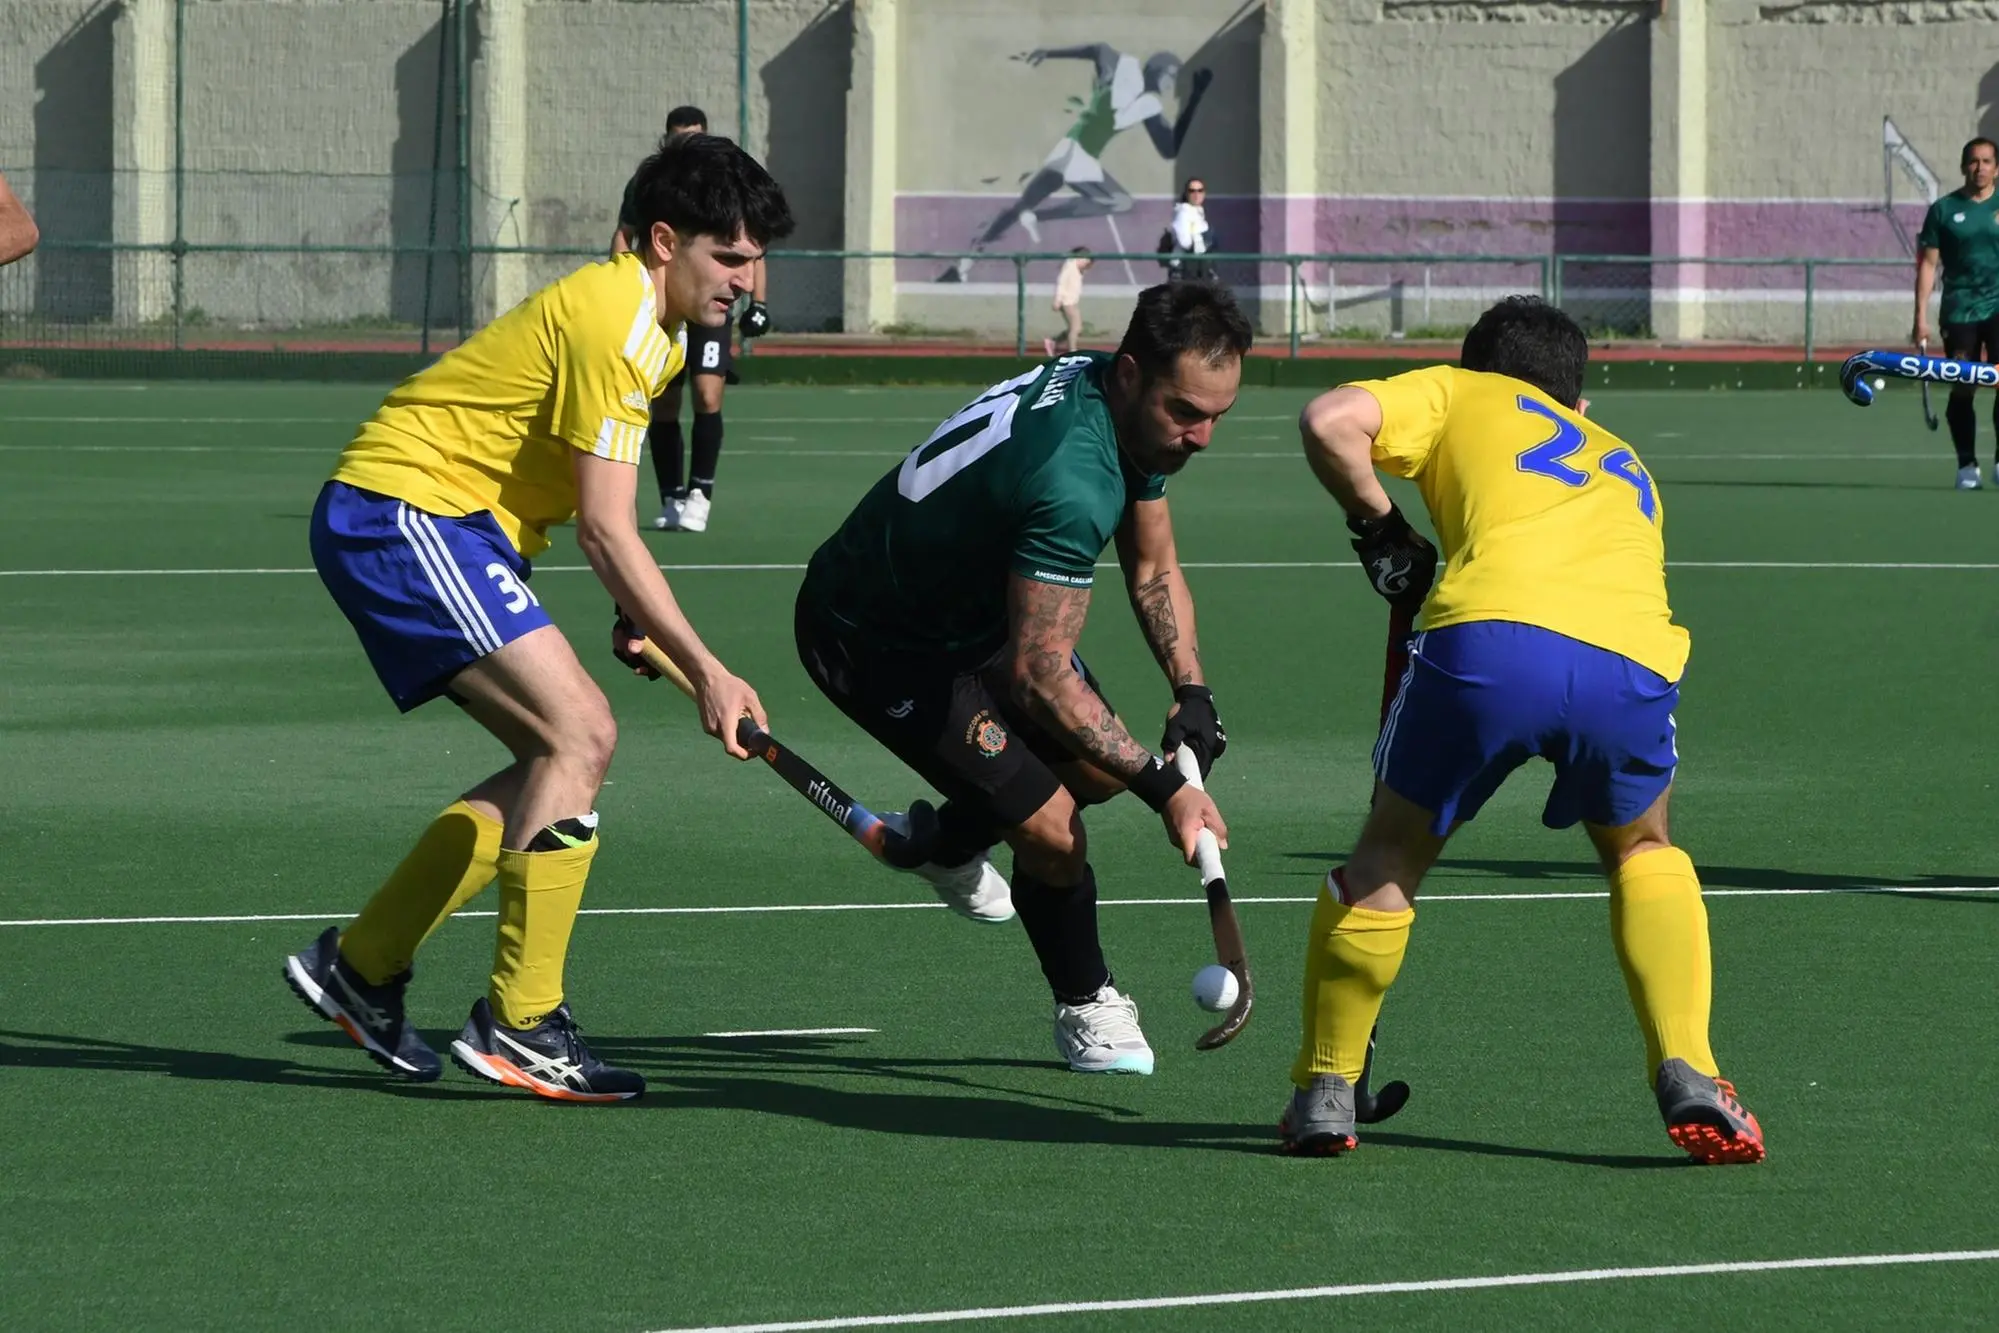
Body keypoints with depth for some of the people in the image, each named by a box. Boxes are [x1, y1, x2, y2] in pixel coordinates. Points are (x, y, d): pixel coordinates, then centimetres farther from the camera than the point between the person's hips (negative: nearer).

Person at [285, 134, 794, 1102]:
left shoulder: (648, 325, 15)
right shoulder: (610, 322, -18)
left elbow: (599, 520, 24)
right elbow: (605, 531, -21)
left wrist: (633, 614, 9)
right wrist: (704, 671, -22)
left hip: (449, 523, 10)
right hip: (402, 507, -10)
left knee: (568, 753, 7)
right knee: (580, 732, -18)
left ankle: (361, 967, 16)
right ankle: (520, 1023, -14)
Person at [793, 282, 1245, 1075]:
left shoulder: (1132, 413, -9)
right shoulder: (1072, 480, -40)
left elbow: (1152, 569, 8)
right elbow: (1038, 675, -38)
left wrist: (1191, 693, -6)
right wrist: (1165, 788, -36)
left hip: (971, 611, 9)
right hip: (870, 645, -9)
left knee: (1097, 766, 13)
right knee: (1048, 826, -14)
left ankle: (949, 842, 41)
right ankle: (1085, 1008, 12)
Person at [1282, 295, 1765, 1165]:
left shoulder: (1461, 394, 29)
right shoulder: (1624, 465, 41)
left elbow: (1329, 422, 11)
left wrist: (1377, 524, 26)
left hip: (1494, 630, -3)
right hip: (1632, 657, 3)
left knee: (1391, 854, 20)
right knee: (1643, 852, 30)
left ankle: (1325, 1091, 25)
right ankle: (1687, 1076, 14)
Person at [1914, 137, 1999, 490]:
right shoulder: (1943, 210, 5)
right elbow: (1928, 264, 6)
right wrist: (1921, 317, 0)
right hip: (1960, 312, 0)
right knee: (1962, 390, -1)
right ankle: (1967, 465, 9)